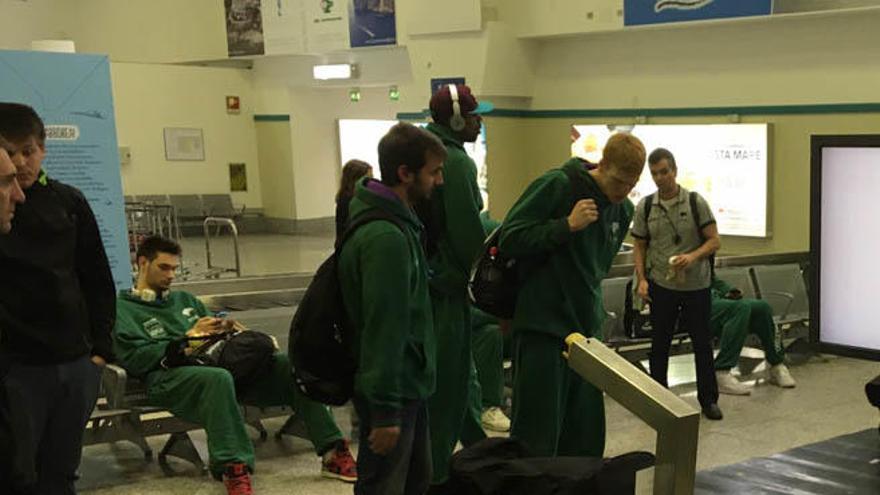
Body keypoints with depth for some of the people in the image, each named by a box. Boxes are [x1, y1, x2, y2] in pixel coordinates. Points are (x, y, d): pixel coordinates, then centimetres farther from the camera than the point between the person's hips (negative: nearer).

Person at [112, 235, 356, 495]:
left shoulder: (184, 299, 33)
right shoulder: (121, 308, 13)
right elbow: (134, 359, -3)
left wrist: (224, 328, 6)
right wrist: (187, 338, -8)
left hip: (214, 363, 6)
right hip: (168, 378, -6)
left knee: (288, 365, -16)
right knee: (218, 378, -41)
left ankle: (333, 452, -17)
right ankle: (233, 470, -46)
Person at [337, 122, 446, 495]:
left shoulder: (398, 223, 8)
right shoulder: (386, 238, -25)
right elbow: (384, 329, -26)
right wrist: (385, 411, -24)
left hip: (409, 385, 10)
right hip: (392, 393, -10)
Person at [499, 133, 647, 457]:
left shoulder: (623, 211, 12)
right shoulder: (557, 186, -10)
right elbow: (509, 239, -13)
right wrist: (567, 225, -20)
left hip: (586, 329, 7)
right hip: (542, 329, -7)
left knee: (587, 437, 10)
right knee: (538, 434, -4)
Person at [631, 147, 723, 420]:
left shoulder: (696, 202, -4)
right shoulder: (645, 206, 2)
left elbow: (714, 240, -4)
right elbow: (639, 247, 8)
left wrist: (692, 256, -22)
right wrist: (641, 279, -4)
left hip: (696, 285, -1)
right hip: (661, 286, 1)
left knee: (702, 343, 5)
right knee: (660, 344, 9)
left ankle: (708, 399, 17)